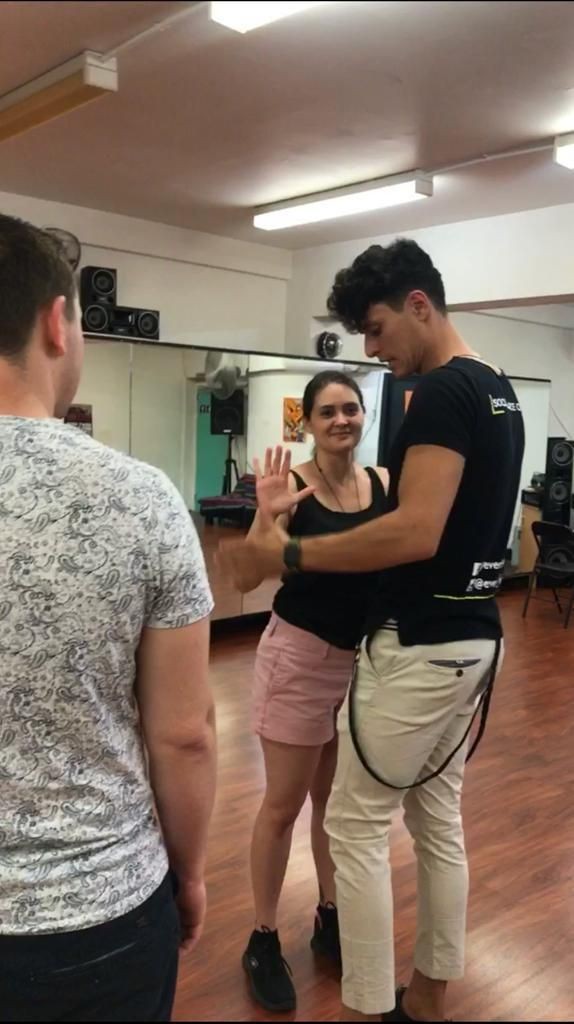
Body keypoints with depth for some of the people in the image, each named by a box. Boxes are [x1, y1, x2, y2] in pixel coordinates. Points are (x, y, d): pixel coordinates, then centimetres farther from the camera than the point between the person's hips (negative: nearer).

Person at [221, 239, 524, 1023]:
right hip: (475, 638, 10)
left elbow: (416, 534, -27)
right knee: (438, 815, 19)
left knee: (357, 824, 4)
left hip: (420, 646, -10)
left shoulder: (442, 391, -18)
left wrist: (287, 555, -21)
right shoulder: (500, 392, 13)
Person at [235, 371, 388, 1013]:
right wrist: (270, 515, -31)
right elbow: (246, 580, -18)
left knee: (338, 799, 20)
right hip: (299, 656, -4)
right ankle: (264, 938, 27)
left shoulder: (384, 483, -1)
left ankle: (330, 918, 39)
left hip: (365, 658, 4)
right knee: (284, 805, 8)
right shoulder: (293, 484, -13)